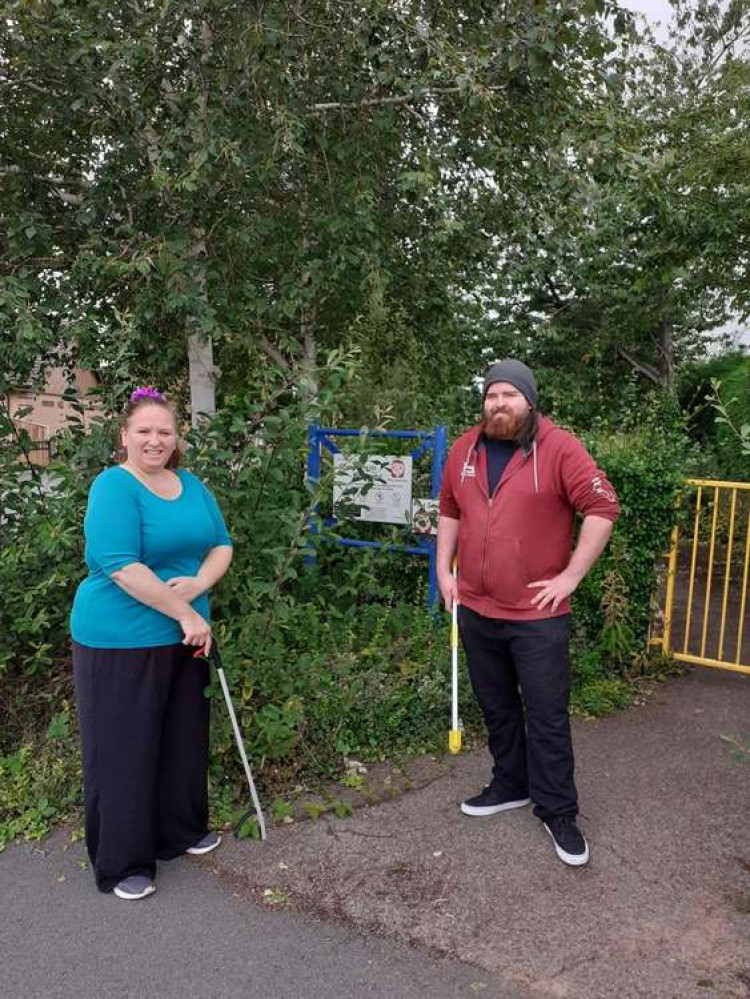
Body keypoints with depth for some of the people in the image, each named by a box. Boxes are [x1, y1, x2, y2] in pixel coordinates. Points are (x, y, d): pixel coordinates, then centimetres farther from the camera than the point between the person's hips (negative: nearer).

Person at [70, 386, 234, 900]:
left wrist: (198, 583, -13)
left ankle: (181, 831, 39)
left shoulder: (191, 485, 7)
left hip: (183, 638, 7)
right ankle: (122, 863, 22)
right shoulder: (113, 486, -14)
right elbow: (121, 566, -24)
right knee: (123, 751, 5)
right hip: (120, 643, -7)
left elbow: (221, 544, 8)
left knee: (184, 738, 19)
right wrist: (185, 614, -20)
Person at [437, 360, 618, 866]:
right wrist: (444, 570, 9)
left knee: (547, 718, 4)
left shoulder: (559, 448, -11)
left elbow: (603, 507, -14)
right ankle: (511, 785, 38)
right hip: (476, 610, 5)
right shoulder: (464, 450, 5)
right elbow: (449, 511, 15)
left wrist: (570, 576, -15)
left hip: (538, 614, -5)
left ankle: (559, 812, 21)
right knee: (497, 709, 19)